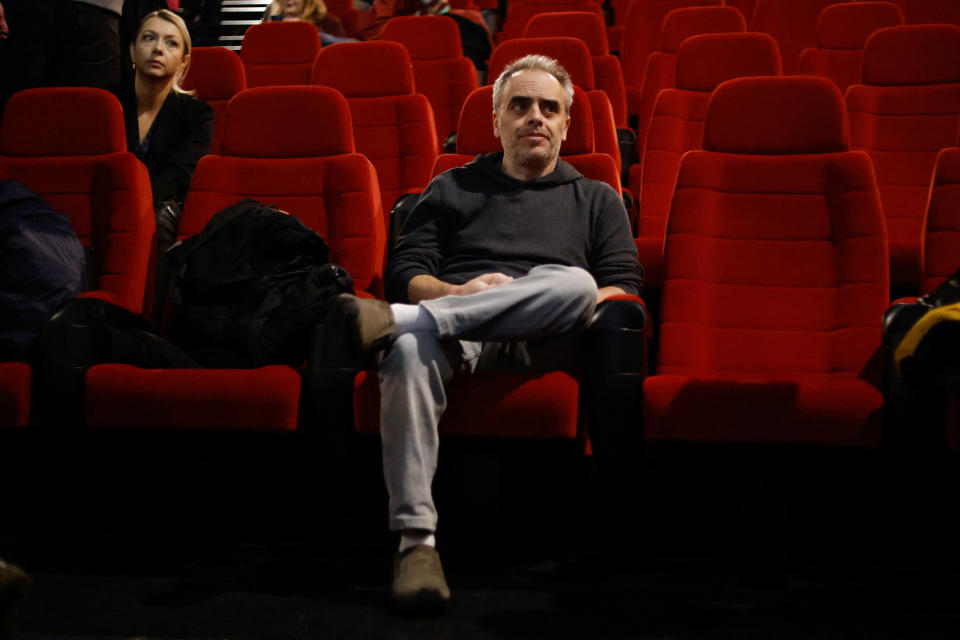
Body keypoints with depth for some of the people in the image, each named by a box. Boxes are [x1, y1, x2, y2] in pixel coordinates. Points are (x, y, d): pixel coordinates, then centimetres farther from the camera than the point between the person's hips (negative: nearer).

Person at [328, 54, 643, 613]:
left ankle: (395, 319, -40)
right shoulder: (452, 188, 30)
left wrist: (580, 305, -8)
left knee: (571, 282, -36)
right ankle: (416, 541, -45)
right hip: (449, 319, 0)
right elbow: (405, 272, 16)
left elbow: (625, 286, 15)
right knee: (411, 348, -38)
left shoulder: (597, 199, 30)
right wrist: (458, 291, -6)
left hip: (545, 337, 0)